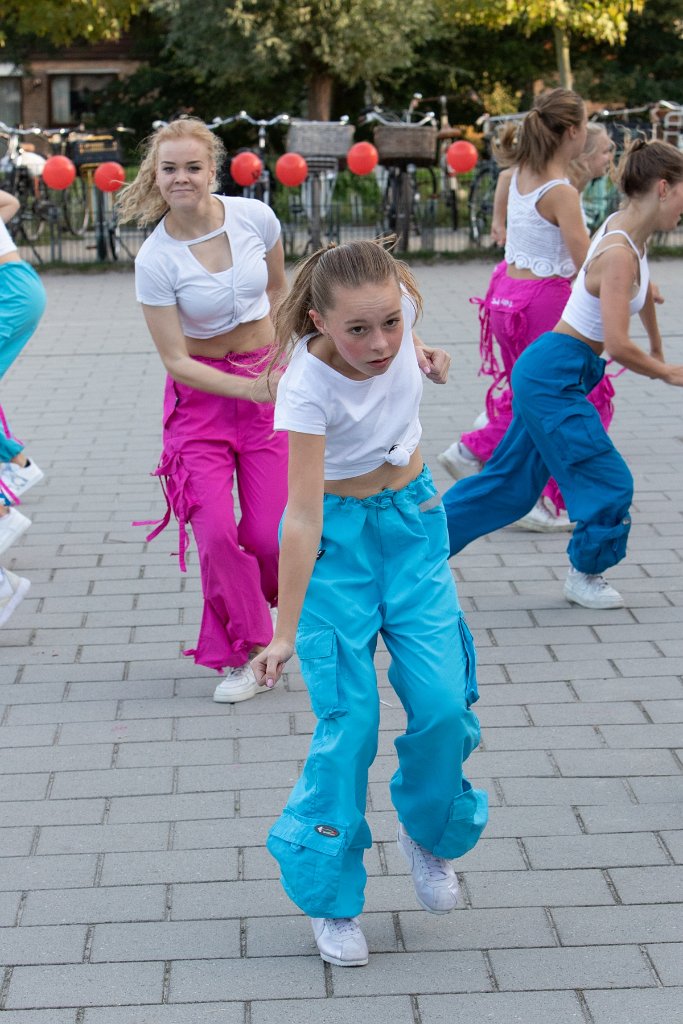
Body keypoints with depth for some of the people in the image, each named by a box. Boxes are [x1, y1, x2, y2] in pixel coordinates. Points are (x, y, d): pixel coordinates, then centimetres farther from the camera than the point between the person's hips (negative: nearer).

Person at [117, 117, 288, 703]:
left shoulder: (255, 217, -9)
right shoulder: (156, 259, -17)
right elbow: (176, 362, -14)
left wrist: (279, 358, 11)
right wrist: (252, 389, -20)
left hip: (267, 377, 2)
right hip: (200, 392, -2)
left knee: (269, 534, -4)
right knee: (215, 533, -12)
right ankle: (244, 654, 11)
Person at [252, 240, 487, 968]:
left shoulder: (400, 300, -18)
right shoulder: (309, 388, -29)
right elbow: (303, 515, -28)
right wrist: (286, 629, -27)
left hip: (413, 520, 4)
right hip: (338, 534, -4)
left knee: (442, 702, -5)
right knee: (349, 718, -8)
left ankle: (431, 831, 25)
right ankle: (330, 896, 9)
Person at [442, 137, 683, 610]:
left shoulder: (627, 228, 6)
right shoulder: (619, 253, -22)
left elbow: (642, 284, 28)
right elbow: (618, 345, -27)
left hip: (548, 374, 10)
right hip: (554, 377, -10)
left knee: (512, 478, 18)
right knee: (609, 481, 0)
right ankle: (585, 577, 19)